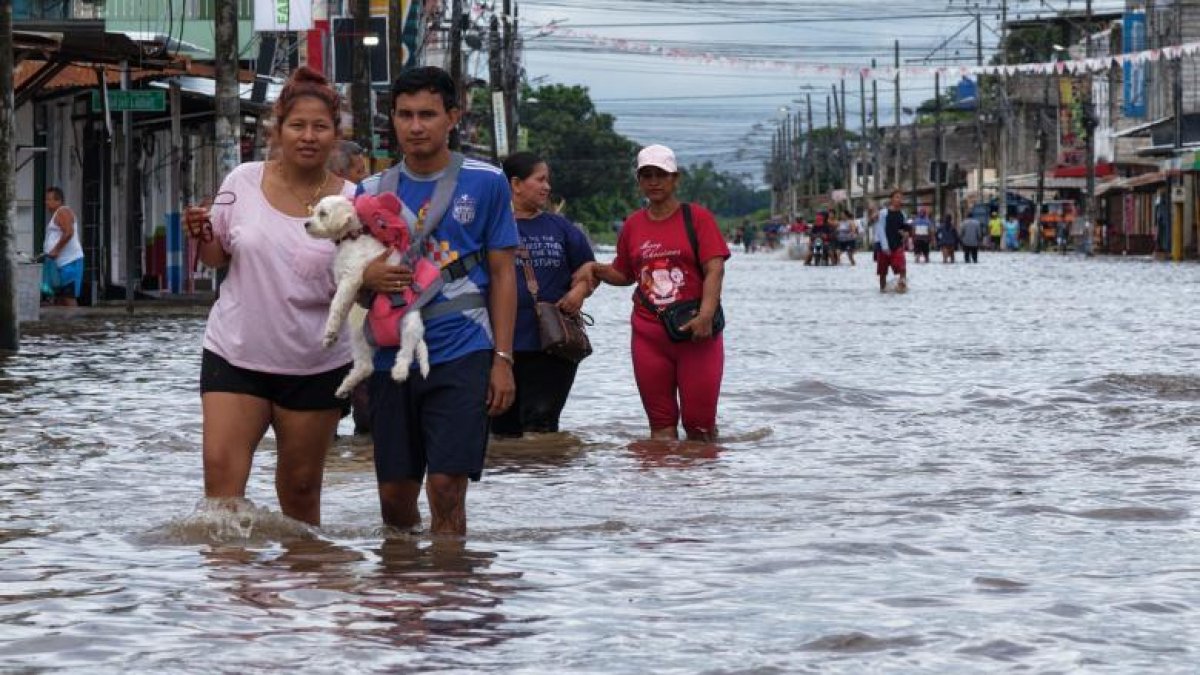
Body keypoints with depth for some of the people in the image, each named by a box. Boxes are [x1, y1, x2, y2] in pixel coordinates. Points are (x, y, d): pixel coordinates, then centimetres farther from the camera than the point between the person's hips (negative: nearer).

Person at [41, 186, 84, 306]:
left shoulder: (63, 212, -9)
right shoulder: (56, 215, 23)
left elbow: (68, 232, -22)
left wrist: (56, 250, -23)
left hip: (69, 262, -11)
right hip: (59, 263, 11)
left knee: (69, 298, -13)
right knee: (59, 297, 9)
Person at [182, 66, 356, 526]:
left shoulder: (349, 201, -5)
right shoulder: (243, 182, -1)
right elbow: (217, 257, 12)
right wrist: (202, 237, -9)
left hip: (315, 367, 0)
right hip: (235, 354, 1)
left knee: (300, 489, 8)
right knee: (221, 472, -14)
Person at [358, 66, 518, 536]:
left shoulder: (485, 183, 3)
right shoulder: (373, 191, 10)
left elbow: (503, 274, 3)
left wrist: (503, 359, -4)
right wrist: (365, 277, -10)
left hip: (461, 354, -3)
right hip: (391, 355, 3)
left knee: (446, 488, -12)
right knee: (394, 496, 7)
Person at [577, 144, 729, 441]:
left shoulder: (697, 217, -1)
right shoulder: (633, 225, 12)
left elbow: (714, 270, -9)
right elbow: (624, 274, 24)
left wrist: (705, 316, -22)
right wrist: (595, 269, 4)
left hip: (695, 334, -4)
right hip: (648, 336, 4)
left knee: (699, 424, -3)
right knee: (661, 424, 3)